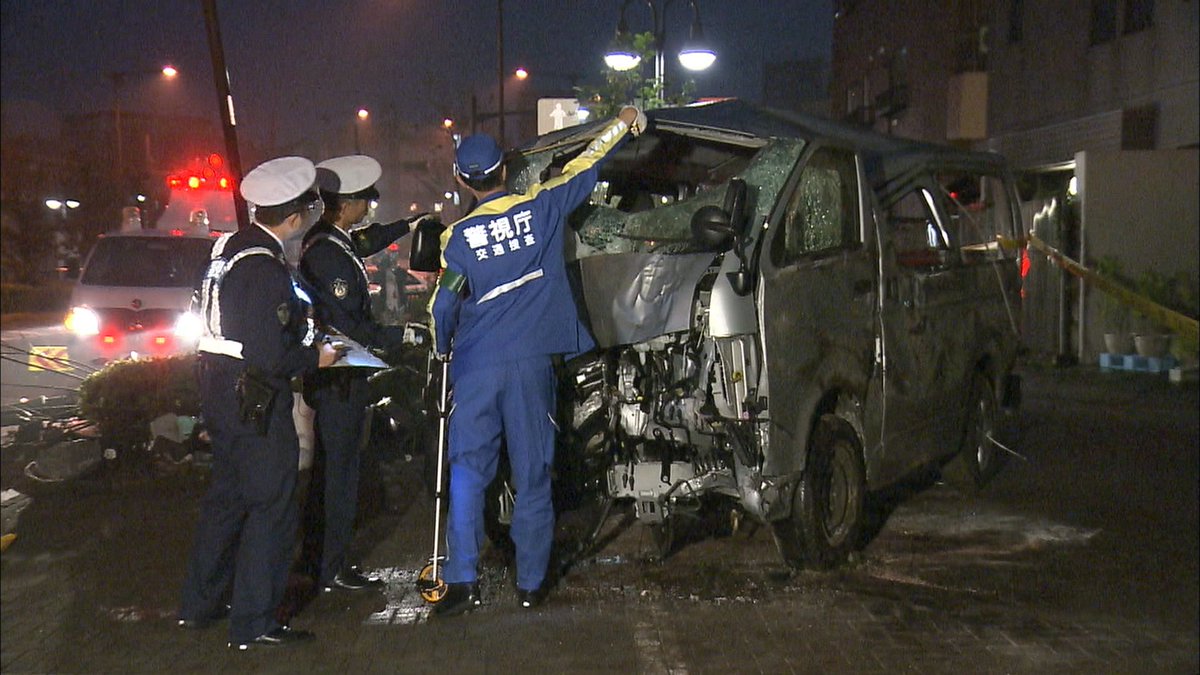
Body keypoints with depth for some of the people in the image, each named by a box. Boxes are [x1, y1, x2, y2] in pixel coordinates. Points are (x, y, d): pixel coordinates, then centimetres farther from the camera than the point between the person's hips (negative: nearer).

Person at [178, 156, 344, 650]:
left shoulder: (231, 246, 7)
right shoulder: (265, 268, -23)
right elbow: (268, 358, -25)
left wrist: (298, 313, 16)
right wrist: (314, 358, -10)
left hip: (219, 388, 10)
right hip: (254, 400, -10)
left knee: (227, 495, 21)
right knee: (271, 506, 1)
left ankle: (199, 604, 32)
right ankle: (252, 623, 9)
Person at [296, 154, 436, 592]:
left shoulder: (325, 239, 7)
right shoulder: (330, 256, -24)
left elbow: (364, 242, 30)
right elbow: (348, 327, -25)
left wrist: (406, 226, 37)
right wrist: (400, 336, -18)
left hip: (328, 375, 11)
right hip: (339, 379, -11)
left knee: (328, 466, 19)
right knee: (340, 471, -2)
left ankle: (316, 555, 30)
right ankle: (331, 569, 6)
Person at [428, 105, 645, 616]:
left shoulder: (457, 237, -2)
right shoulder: (541, 207, 0)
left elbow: (444, 305, 0)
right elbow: (584, 168, 13)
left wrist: (443, 350, 19)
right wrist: (624, 123, 28)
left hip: (476, 365, 0)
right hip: (531, 361, 0)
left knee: (468, 472, 7)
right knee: (532, 474, 7)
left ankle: (462, 580, 3)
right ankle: (531, 583, 14)